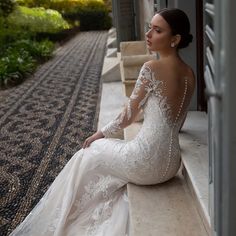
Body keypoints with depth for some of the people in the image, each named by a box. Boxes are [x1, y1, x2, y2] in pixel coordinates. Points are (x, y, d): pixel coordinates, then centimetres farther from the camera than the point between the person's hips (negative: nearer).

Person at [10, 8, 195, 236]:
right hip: (171, 164, 7)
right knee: (107, 152, 32)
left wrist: (101, 134, 9)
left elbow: (128, 116, -7)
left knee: (87, 155, 19)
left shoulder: (151, 68, -16)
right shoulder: (190, 74, 5)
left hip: (146, 162, -7)